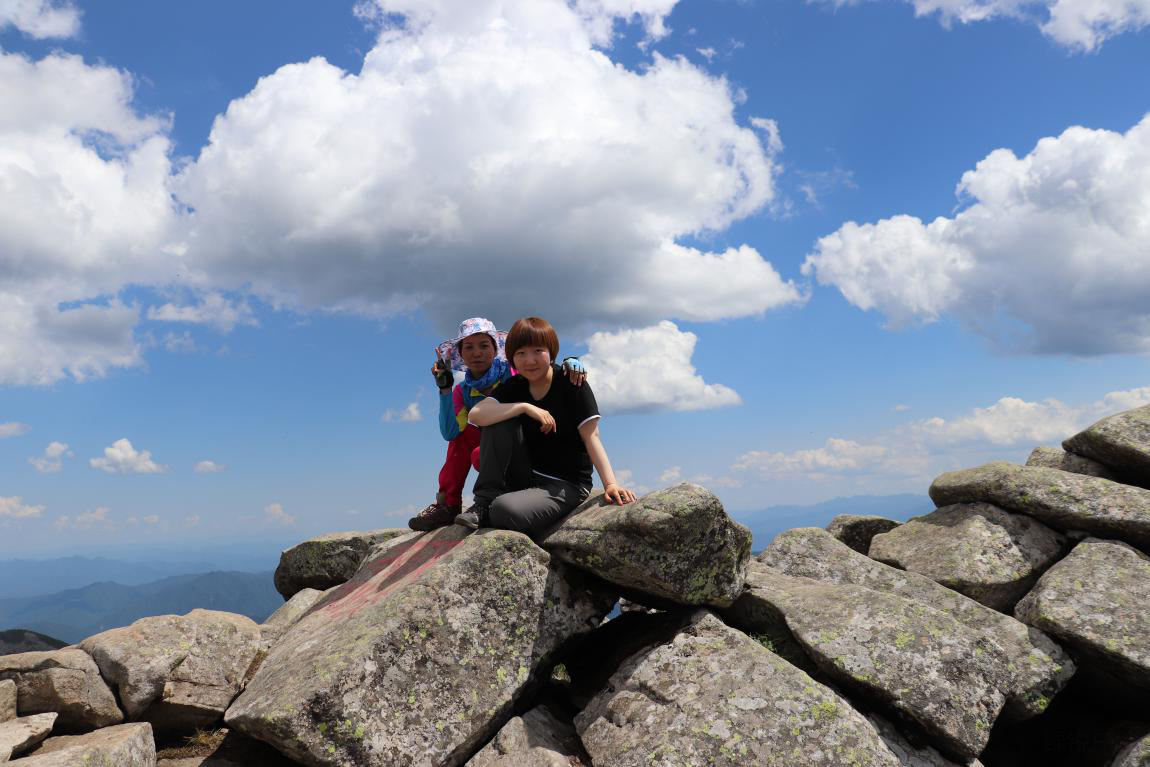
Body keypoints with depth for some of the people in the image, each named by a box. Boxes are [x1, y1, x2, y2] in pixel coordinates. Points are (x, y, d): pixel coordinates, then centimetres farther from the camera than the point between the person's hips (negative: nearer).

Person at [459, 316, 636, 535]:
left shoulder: (572, 384, -10)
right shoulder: (514, 387, 2)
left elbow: (591, 438, -16)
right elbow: (475, 415, -15)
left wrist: (610, 483, -29)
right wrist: (525, 407, -25)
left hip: (567, 484, -5)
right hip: (526, 478, 5)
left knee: (506, 510, -33)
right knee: (499, 420, -17)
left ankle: (489, 514, 4)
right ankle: (486, 499, -13)